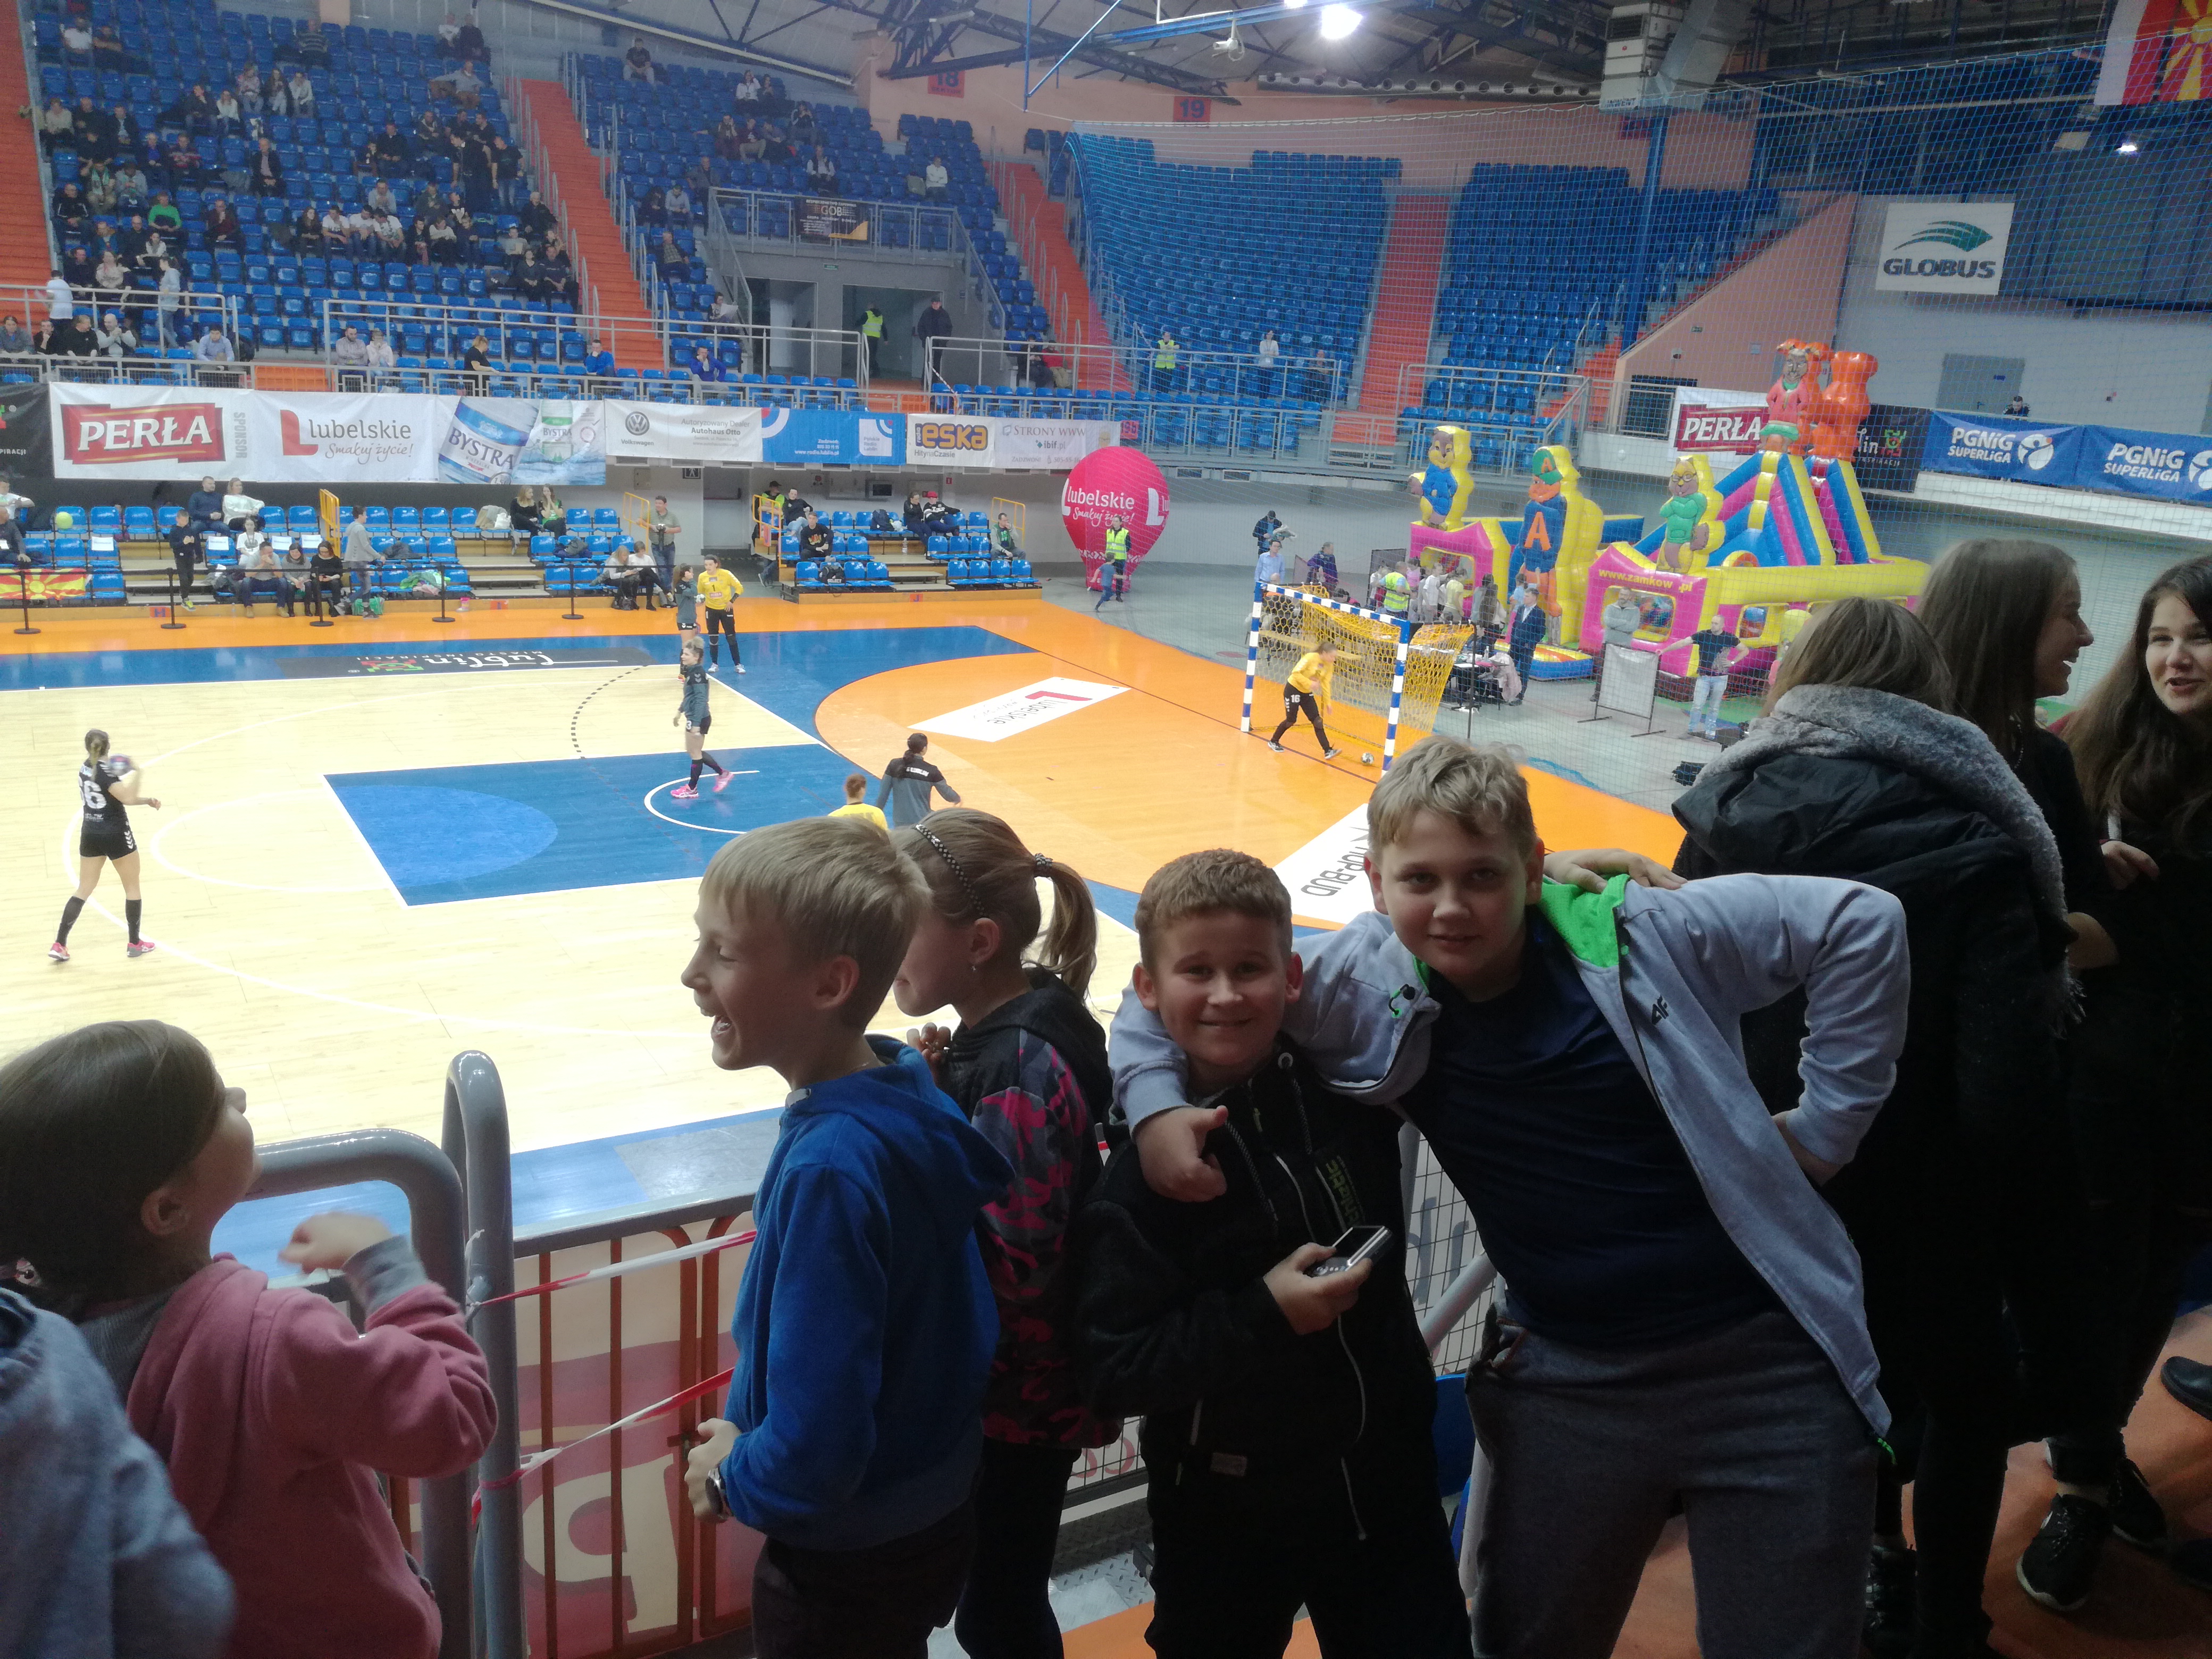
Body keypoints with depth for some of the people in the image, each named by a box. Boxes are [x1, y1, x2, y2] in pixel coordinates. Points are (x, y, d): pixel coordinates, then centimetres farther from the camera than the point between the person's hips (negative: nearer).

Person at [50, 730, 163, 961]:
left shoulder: (85, 769, 6)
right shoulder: (105, 772, -19)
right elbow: (127, 797, -29)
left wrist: (146, 800, 10)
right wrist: (133, 773, -17)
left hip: (90, 834, 7)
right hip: (116, 835, -7)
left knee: (83, 890, 11)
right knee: (132, 887, 10)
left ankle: (59, 944, 5)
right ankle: (134, 944, 16)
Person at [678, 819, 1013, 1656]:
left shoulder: (831, 1165, -33)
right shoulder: (904, 1097, -6)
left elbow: (815, 1453, -30)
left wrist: (732, 1478, -12)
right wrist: (751, 1430, 9)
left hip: (848, 1566, -7)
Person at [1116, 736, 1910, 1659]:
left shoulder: (1643, 936, -15)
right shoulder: (1364, 983, -9)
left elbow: (1860, 922, -8)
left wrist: (1825, 1126, -7)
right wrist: (1154, 1105, -15)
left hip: (1764, 1365, -2)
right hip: (1568, 1375, 2)